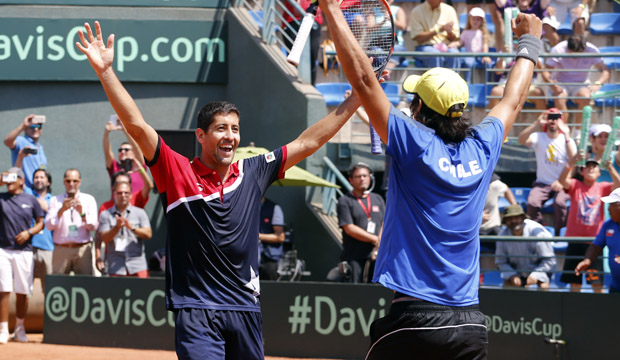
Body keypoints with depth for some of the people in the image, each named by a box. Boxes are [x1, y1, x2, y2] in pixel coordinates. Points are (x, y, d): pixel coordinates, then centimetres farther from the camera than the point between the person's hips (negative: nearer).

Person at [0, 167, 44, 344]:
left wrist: (29, 232, -7)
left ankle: (19, 329, 17)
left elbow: (40, 222, 11)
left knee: (23, 292, 3)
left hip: (24, 250, 1)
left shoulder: (31, 200, 8)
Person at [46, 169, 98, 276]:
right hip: (61, 249, 0)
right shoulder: (55, 200, 11)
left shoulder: (89, 199, 11)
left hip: (83, 248, 0)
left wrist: (82, 213, -16)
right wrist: (61, 210, -15)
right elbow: (49, 225, -1)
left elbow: (93, 226, 1)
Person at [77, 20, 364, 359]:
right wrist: (105, 71, -19)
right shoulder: (178, 172, -2)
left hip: (245, 309, 4)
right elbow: (137, 125, -10)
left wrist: (355, 98, 14)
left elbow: (308, 142, 14)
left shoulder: (253, 173, 8)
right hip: (197, 312, -4)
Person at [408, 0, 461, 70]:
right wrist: (439, 30, -15)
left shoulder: (450, 10, 12)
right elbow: (418, 38, -6)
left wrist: (449, 32, -12)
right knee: (436, 56, -37)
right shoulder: (416, 12, 2)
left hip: (445, 47, 3)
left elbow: (454, 38, 12)